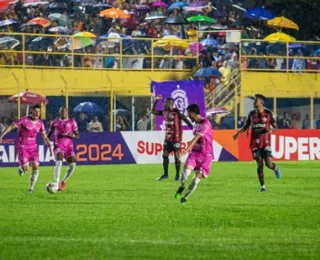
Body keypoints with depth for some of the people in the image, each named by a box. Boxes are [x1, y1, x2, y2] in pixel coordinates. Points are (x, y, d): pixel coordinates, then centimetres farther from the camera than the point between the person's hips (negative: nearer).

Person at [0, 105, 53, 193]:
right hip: (22, 147, -4)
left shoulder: (40, 123, -1)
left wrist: (50, 146, -6)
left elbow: (45, 137, 7)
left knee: (36, 167, -11)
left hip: (33, 147, 4)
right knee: (26, 168, -13)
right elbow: (10, 126, -13)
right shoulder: (24, 120, -17)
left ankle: (31, 188, 3)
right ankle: (21, 167, 26)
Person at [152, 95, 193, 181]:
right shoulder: (164, 112, 7)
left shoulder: (176, 112, -13)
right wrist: (156, 101, 8)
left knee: (177, 156, -2)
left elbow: (186, 120, -13)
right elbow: (153, 111, 17)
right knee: (165, 155, 6)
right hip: (167, 137, 7)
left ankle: (178, 175, 6)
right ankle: (165, 174, 16)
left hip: (176, 138, -7)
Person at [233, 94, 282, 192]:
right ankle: (262, 186, 6)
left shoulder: (268, 113, -2)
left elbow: (275, 127, 1)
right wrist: (238, 132, -3)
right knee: (259, 165, -1)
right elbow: (246, 126, 14)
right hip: (255, 143, 2)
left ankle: (275, 169, 25)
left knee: (269, 164, -11)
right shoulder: (252, 113, 7)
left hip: (265, 143, -2)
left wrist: (270, 130, -22)